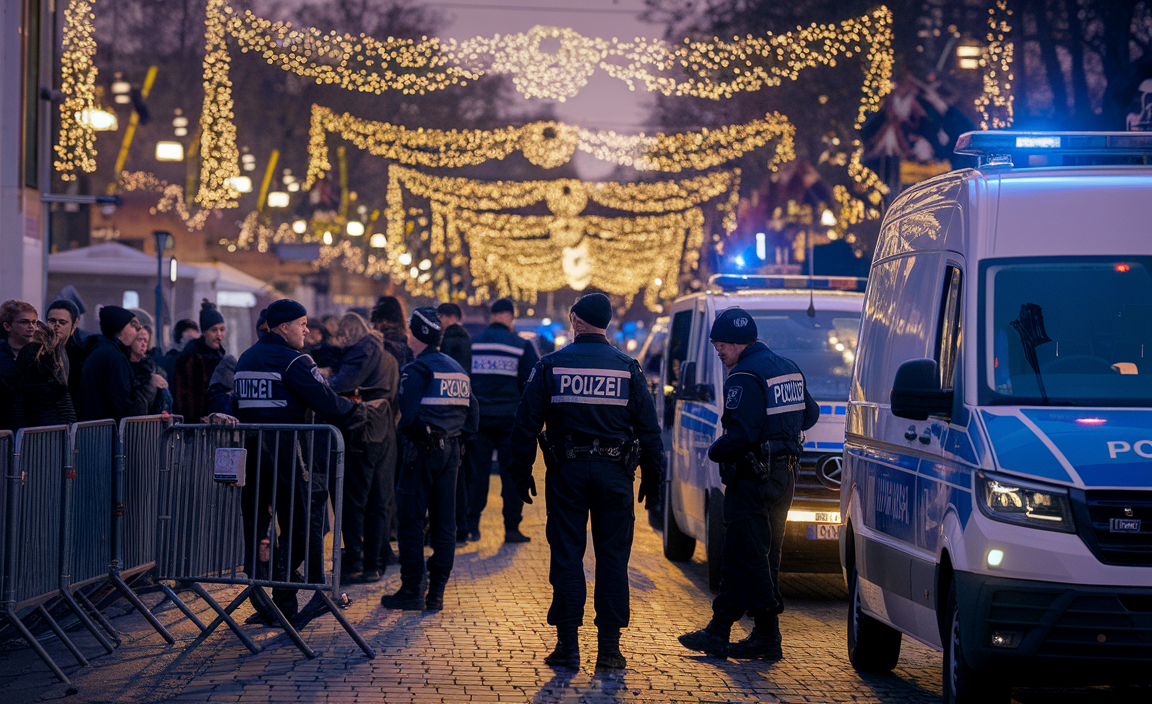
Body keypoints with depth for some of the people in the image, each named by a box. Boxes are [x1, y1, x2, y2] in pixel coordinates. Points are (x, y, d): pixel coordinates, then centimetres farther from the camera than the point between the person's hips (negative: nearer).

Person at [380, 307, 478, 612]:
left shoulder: (417, 370, -11)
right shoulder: (458, 369, 13)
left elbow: (406, 416, -18)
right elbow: (473, 415, 14)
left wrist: (406, 431, 2)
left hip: (422, 450, -7)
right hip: (451, 450, 7)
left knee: (412, 521, 0)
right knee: (444, 524, 7)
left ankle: (412, 590, 1)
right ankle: (437, 593, 10)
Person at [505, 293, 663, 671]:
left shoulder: (550, 366, 0)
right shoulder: (628, 368, 3)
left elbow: (526, 423, -1)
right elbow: (649, 428, 3)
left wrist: (521, 471, 6)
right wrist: (652, 478, 10)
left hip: (567, 473, -1)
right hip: (614, 476, 1)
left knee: (566, 558, 4)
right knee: (612, 559, 5)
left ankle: (568, 644, 2)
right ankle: (609, 646, 4)